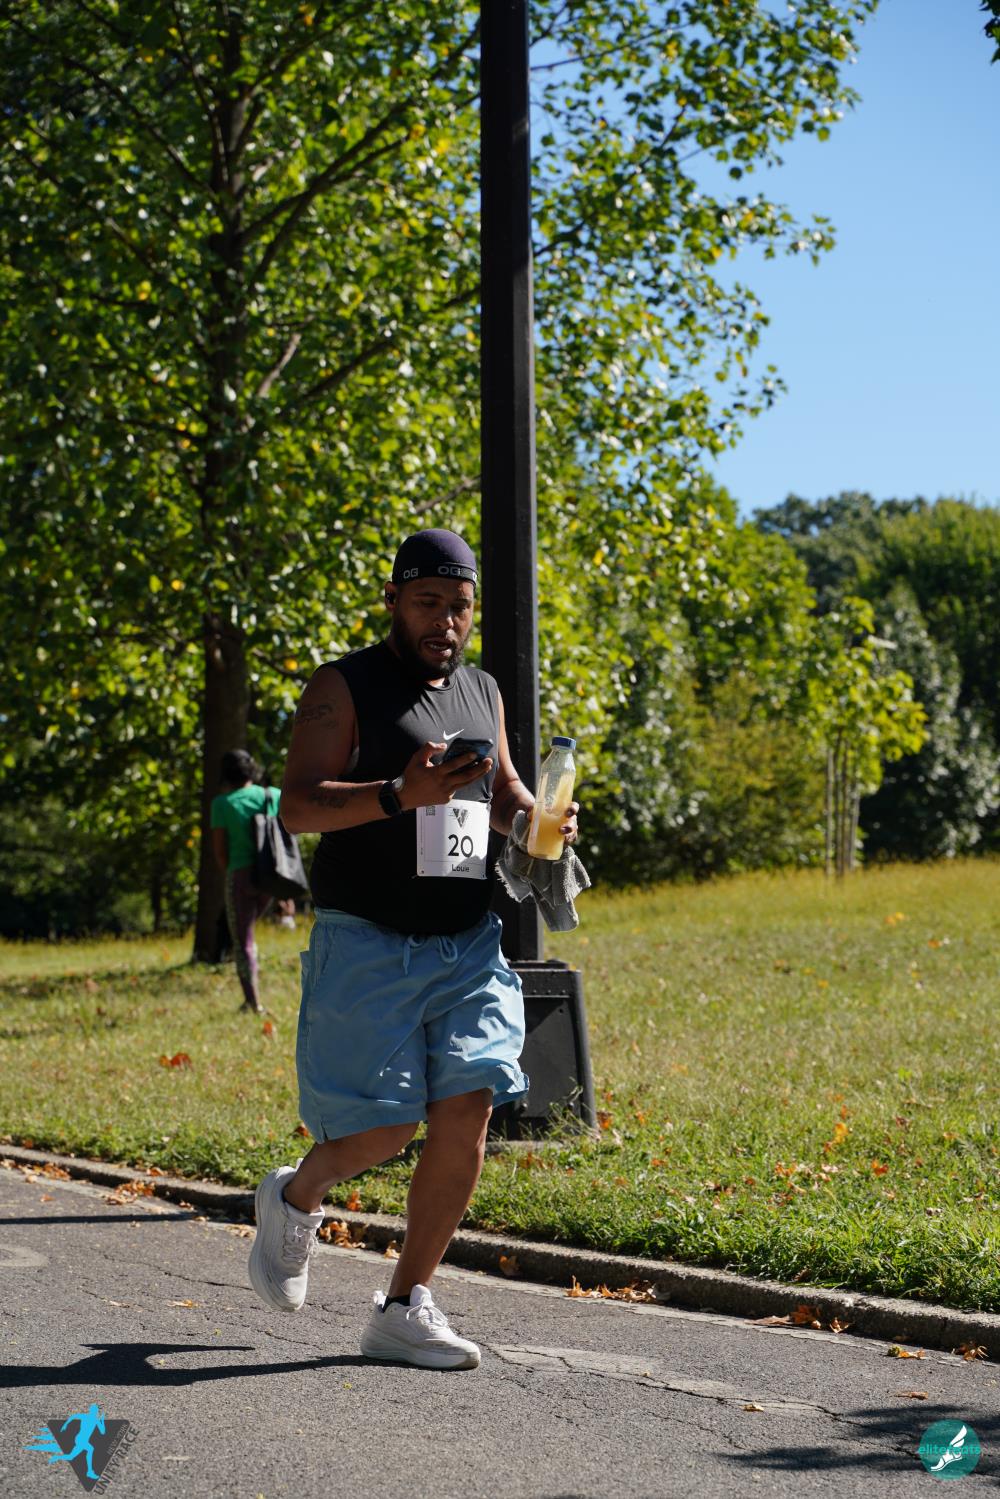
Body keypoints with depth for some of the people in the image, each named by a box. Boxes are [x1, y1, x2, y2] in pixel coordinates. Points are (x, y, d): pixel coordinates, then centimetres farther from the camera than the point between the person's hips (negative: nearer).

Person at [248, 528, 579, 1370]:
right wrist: (401, 795, -29)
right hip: (368, 945, -5)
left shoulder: (482, 692, 16)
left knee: (466, 1115, -7)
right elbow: (297, 805, -14)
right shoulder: (345, 688, -3)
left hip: (467, 946, 5)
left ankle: (405, 1308, 4)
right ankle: (294, 1199, 26)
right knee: (384, 1128, -8)